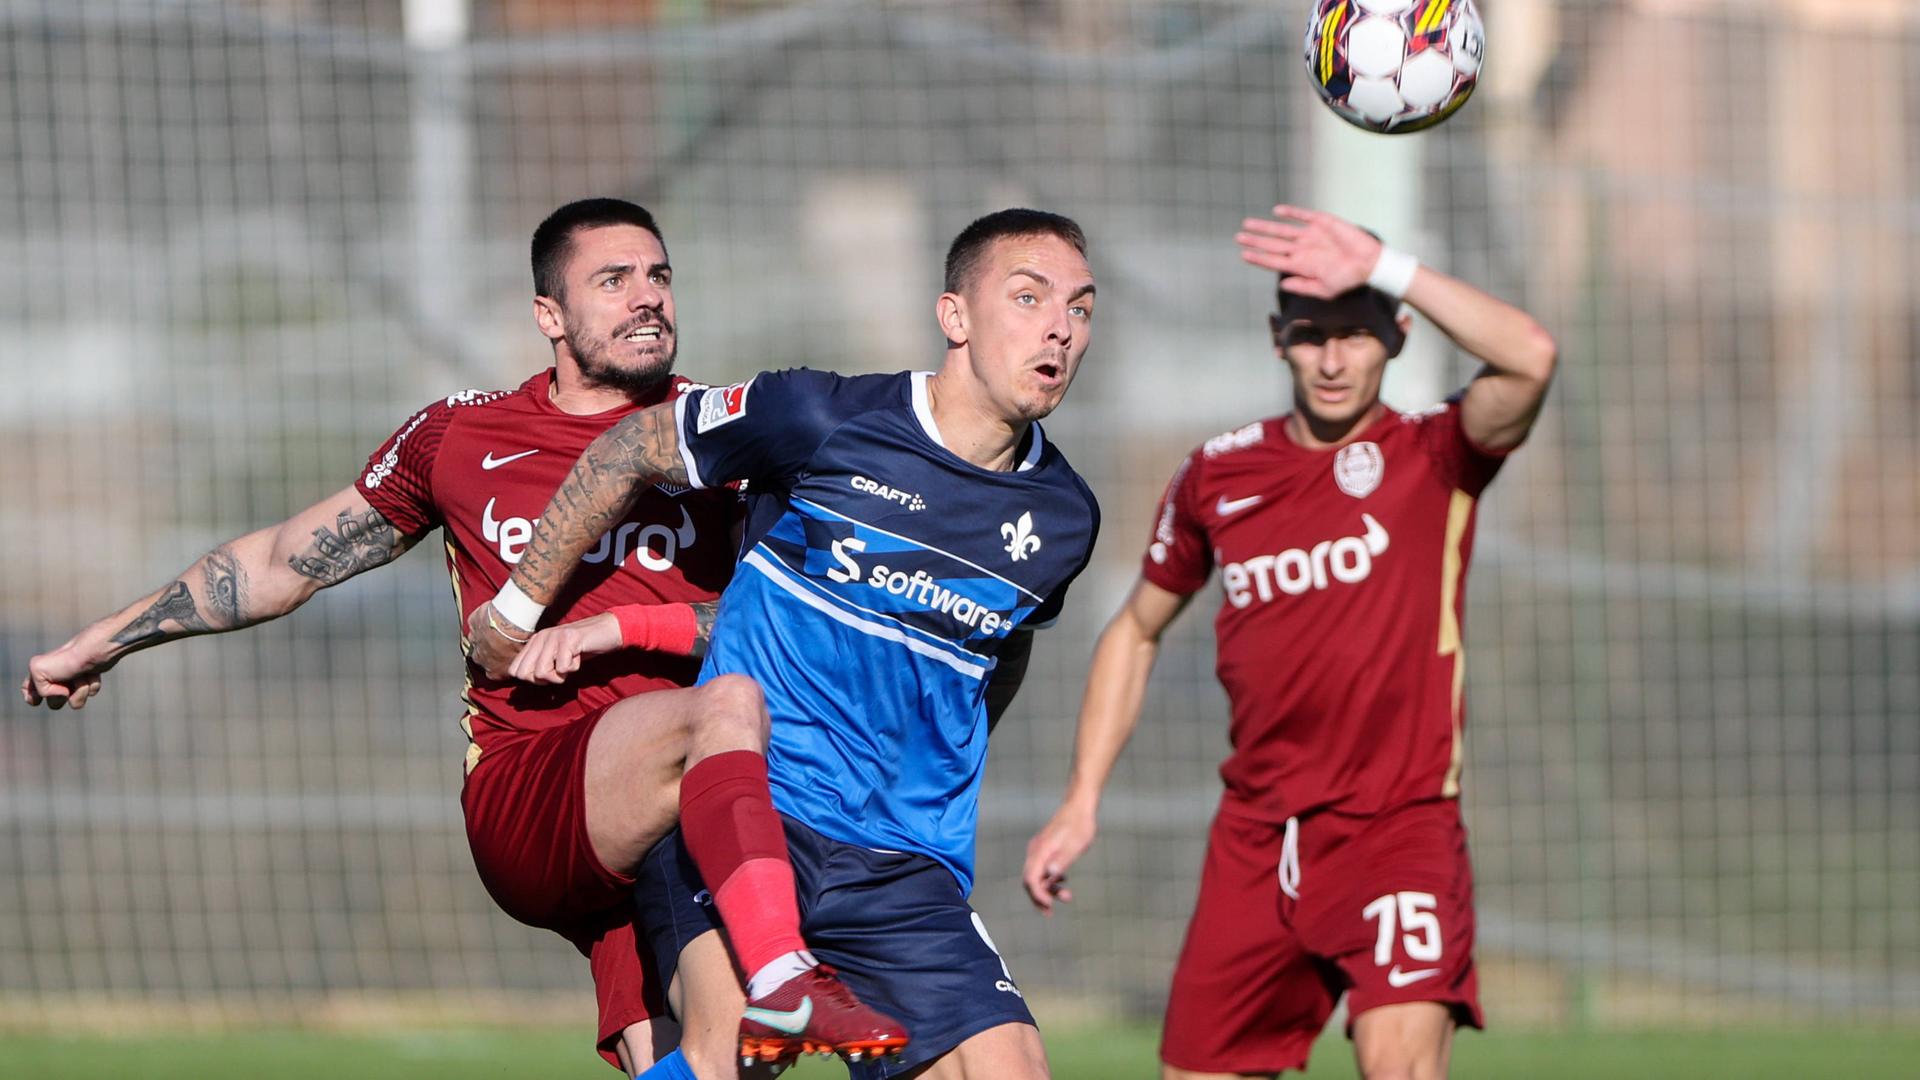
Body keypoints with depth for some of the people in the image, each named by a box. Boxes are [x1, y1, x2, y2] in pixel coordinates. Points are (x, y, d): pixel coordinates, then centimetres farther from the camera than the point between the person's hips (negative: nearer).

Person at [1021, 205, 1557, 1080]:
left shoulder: (1435, 458, -2)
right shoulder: (1218, 475, 8)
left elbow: (1529, 360, -24)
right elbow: (1136, 631, 21)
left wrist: (1385, 269, -21)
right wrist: (1081, 803, 15)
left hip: (1401, 828, -4)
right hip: (1257, 836, 4)